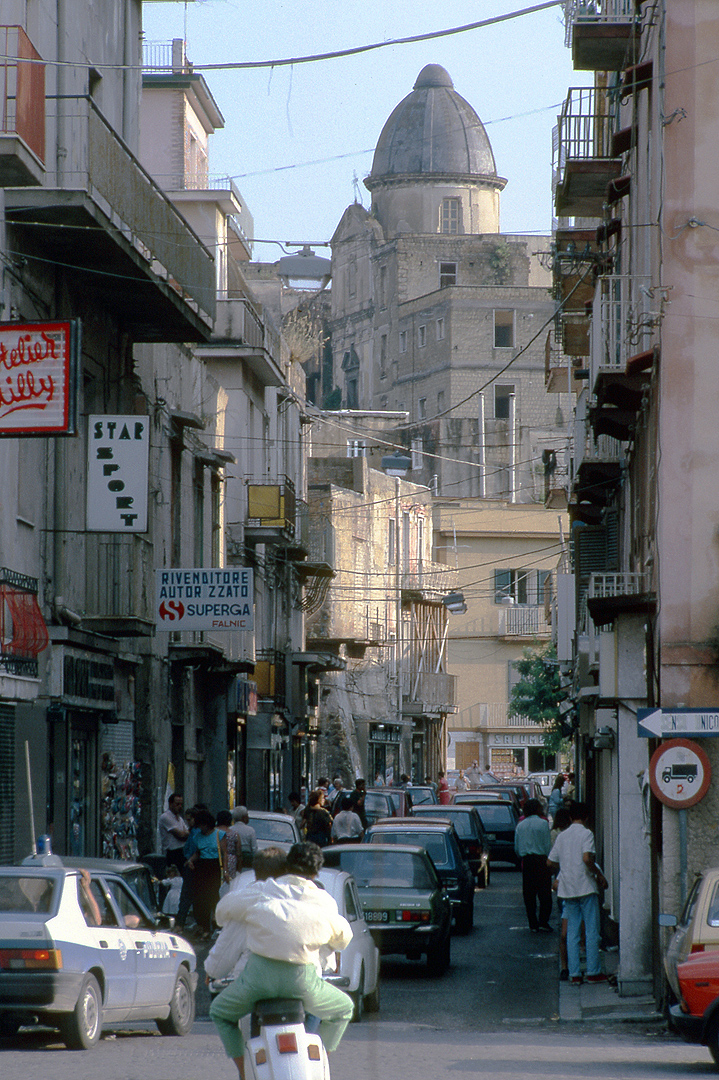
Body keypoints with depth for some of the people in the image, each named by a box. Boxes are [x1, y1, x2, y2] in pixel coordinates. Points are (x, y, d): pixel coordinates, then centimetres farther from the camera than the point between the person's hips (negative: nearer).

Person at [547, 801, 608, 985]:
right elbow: (587, 858, -21)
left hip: (567, 889, 5)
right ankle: (593, 972, 1)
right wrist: (599, 875, -7)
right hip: (586, 887, -5)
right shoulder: (586, 834, -7)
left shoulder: (562, 836, 10)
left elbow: (550, 862, 12)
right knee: (592, 931, 1)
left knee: (572, 932, 6)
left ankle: (574, 974, 3)